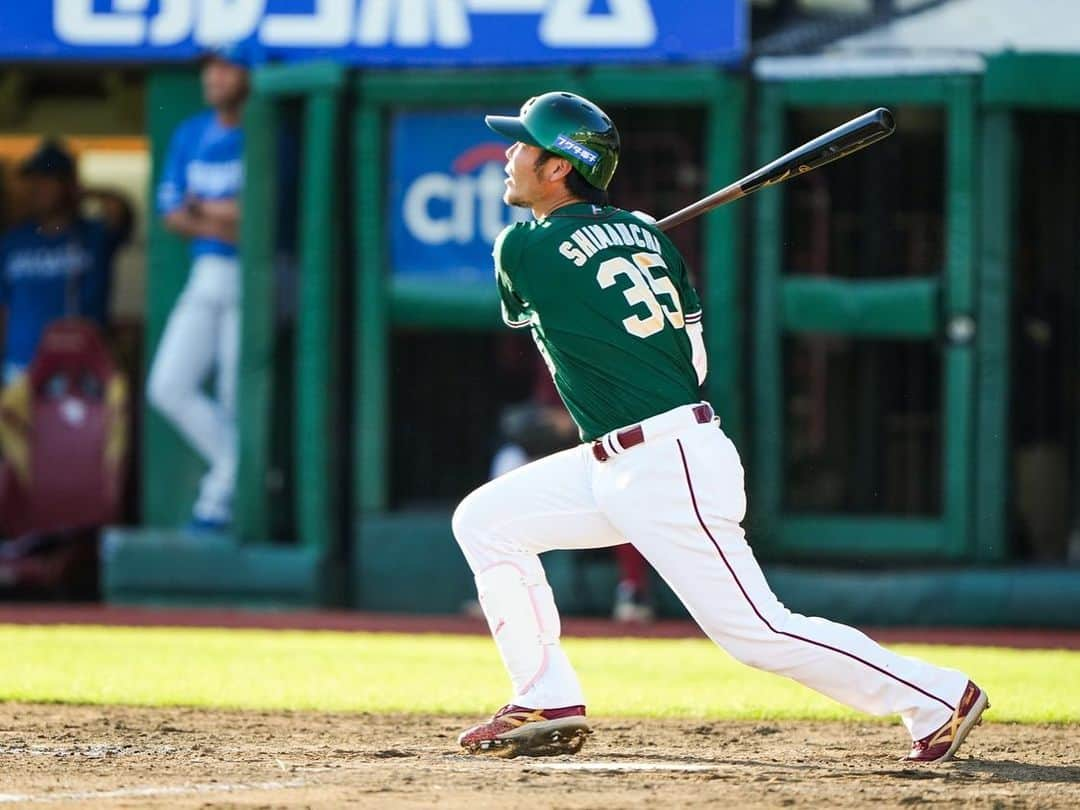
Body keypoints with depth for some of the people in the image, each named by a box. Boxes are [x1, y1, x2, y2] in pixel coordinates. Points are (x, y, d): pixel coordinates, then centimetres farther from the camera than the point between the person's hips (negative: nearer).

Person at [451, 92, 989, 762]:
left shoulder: (523, 247, -9)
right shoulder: (646, 235, 10)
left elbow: (521, 310, 15)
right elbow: (694, 360, 12)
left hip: (670, 470, -9)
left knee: (758, 632, -7)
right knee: (484, 520, 12)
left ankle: (936, 695, -1)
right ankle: (549, 705, 12)